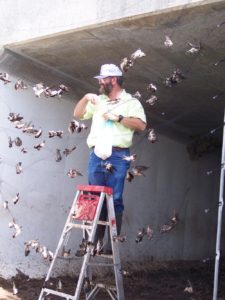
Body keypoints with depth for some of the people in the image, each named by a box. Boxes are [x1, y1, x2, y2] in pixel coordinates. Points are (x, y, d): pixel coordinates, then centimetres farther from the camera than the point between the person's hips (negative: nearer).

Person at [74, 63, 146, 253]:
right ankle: (95, 239, 7)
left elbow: (141, 125, -4)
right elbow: (78, 114, 22)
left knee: (115, 199, -6)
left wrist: (119, 118, -10)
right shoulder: (98, 101, 21)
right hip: (96, 155, 4)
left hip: (118, 156, -4)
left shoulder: (131, 102, 7)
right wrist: (86, 98, 6)